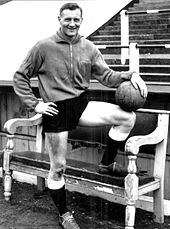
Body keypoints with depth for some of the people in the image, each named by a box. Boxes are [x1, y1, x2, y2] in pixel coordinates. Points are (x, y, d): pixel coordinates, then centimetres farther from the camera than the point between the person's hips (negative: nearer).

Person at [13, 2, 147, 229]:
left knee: (128, 117, -15)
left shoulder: (88, 48, 5)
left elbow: (106, 76, 6)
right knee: (58, 167, 2)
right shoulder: (43, 47, -6)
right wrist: (34, 104, -7)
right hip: (56, 110, -4)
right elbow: (20, 77, 1)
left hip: (82, 104, 4)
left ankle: (107, 161, 7)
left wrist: (130, 75, -12)